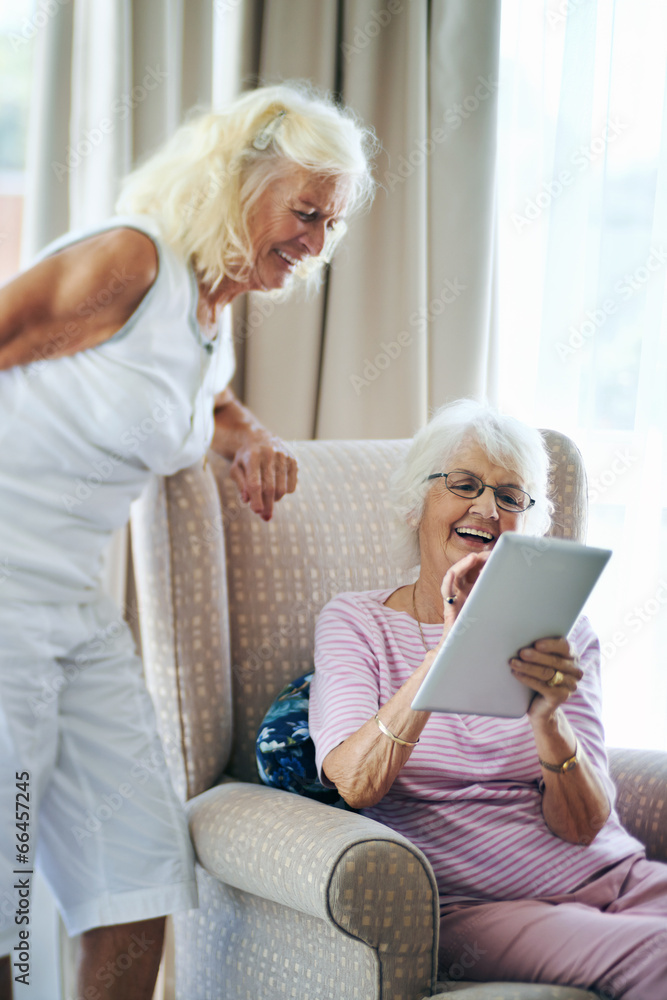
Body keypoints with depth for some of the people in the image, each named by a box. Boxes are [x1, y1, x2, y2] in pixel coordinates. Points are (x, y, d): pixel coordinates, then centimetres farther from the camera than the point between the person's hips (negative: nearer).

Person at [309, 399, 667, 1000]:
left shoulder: (559, 630, 11)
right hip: (473, 903, -3)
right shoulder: (354, 624, 7)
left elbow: (584, 826, -1)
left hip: (616, 877, 4)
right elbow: (355, 786, -13)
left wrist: (548, 718, -21)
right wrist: (445, 655, -25)